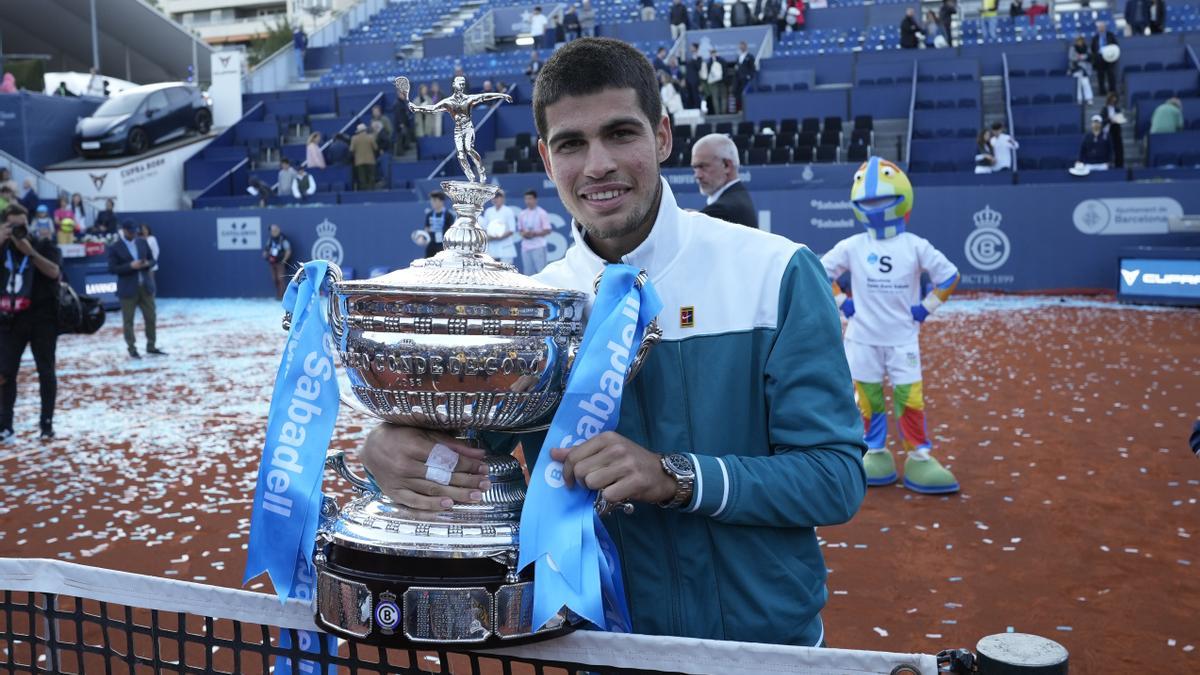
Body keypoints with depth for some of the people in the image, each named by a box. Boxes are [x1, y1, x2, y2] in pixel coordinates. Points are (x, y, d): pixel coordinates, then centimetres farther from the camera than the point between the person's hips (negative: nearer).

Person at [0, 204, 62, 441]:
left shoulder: (44, 246, -1)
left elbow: (53, 272, -18)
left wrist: (29, 251, -25)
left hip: (42, 319, -2)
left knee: (46, 372, 3)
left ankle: (46, 422, 12)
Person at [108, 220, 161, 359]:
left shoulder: (143, 243, 8)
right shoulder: (115, 248, -6)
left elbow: (152, 259, 13)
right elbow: (112, 269, -11)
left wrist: (147, 264, -10)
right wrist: (130, 266, -21)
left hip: (145, 286, 5)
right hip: (128, 289, -4)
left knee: (151, 318, 8)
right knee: (128, 320, 1)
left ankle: (151, 346, 20)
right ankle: (132, 349, 9)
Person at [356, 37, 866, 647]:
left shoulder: (775, 273, -14)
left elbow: (837, 477, -15)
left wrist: (677, 477, -30)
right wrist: (387, 448, -33)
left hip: (772, 637, -1)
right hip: (606, 643, 2)